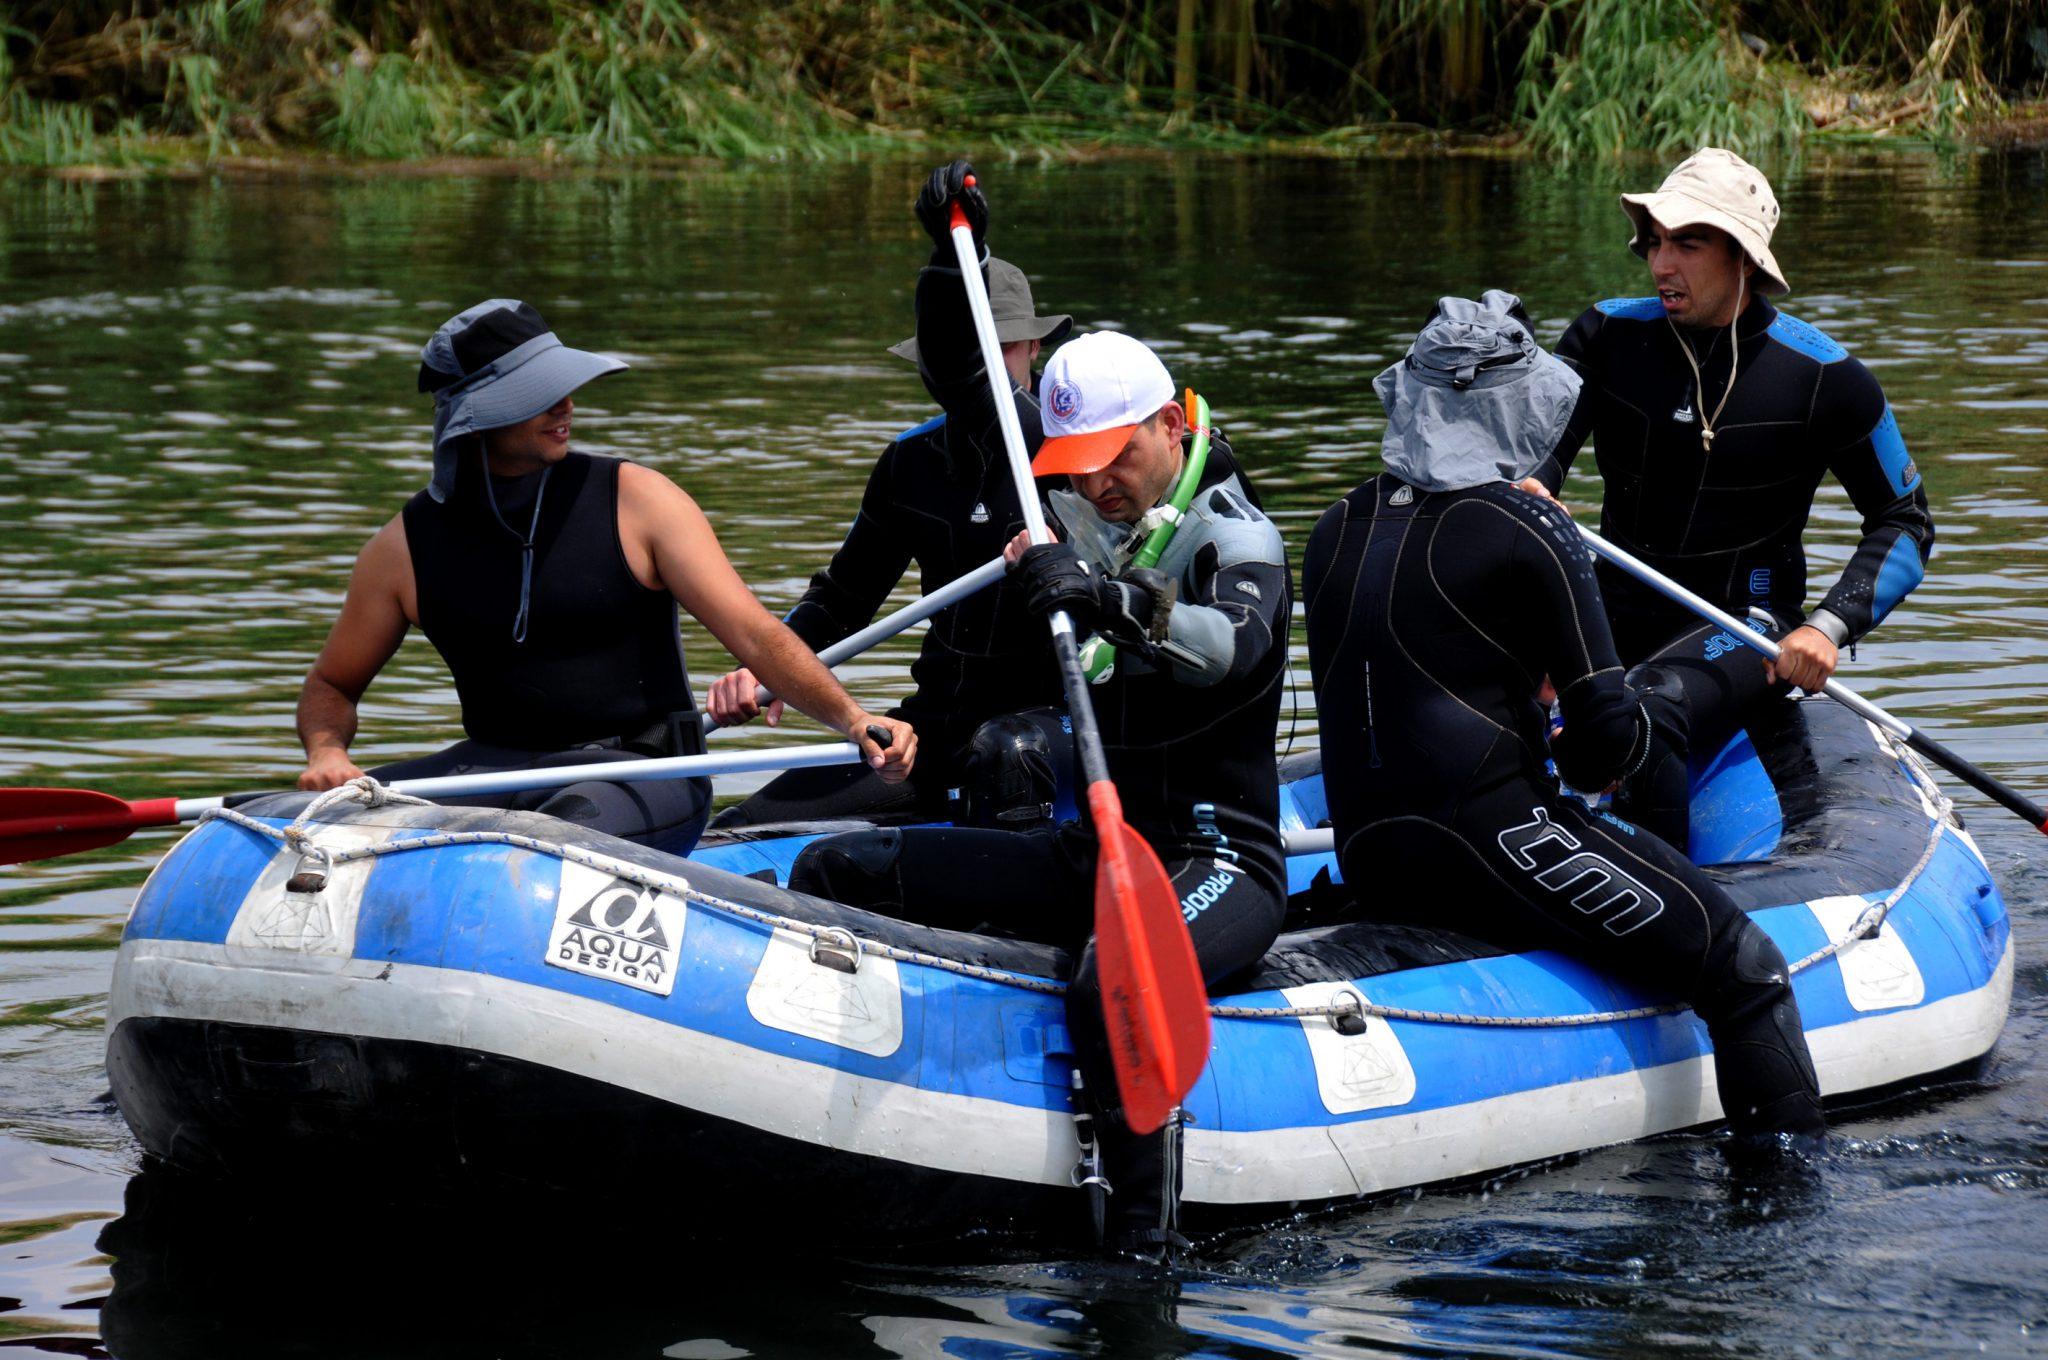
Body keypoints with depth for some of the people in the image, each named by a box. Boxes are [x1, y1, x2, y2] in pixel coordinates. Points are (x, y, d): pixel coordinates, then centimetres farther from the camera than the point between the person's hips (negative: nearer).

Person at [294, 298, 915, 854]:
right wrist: (327, 754, -7)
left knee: (575, 826, -38)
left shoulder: (634, 500, -2)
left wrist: (851, 719, -24)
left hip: (642, 771, -3)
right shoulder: (408, 544, 4)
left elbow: (754, 635, -8)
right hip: (497, 767, 3)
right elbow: (331, 684, 16)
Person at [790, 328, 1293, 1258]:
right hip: (1095, 853, 7)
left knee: (1112, 985, -41)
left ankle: (1143, 1251, -40)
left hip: (1218, 863, -7)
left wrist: (1110, 599, -47)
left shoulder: (1235, 537, -9)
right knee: (835, 870, -1)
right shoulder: (1080, 532, 12)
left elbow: (1236, 643, -30)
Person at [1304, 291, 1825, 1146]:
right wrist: (1590, 762, 13)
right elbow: (1608, 735, -10)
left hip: (1368, 865, 9)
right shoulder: (1528, 534, -9)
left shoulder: (1337, 530, 11)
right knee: (1746, 970, -8)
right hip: (1492, 843, -9)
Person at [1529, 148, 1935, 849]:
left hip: (1745, 625, -4)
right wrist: (1525, 489, -34)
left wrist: (1829, 627, -14)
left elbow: (1906, 521, 1)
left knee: (1643, 717, -35)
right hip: (1617, 610, 4)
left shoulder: (1822, 377, -7)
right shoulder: (1609, 335, 2)